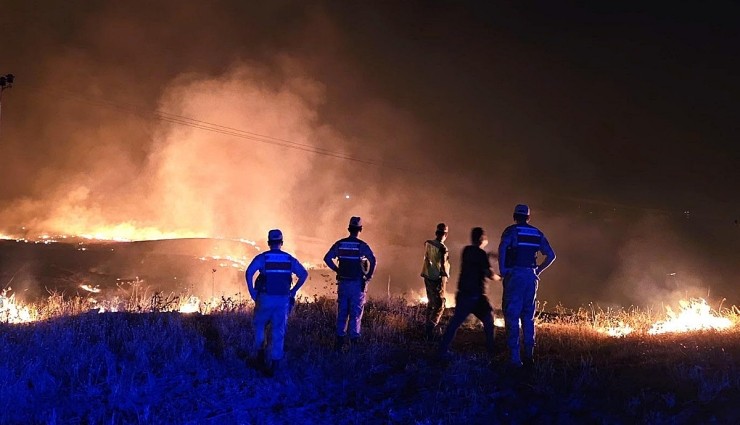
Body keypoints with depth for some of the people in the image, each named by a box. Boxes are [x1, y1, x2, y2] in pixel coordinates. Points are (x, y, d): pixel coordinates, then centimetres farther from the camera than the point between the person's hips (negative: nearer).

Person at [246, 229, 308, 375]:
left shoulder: (262, 257, -3)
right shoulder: (289, 259, 6)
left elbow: (249, 272, -19)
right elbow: (304, 274, 1)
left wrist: (252, 292, -9)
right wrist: (293, 290, 8)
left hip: (265, 298, -2)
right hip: (283, 300, 2)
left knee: (259, 326, 23)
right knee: (278, 332, 6)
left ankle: (260, 355, 25)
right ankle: (274, 363, 1)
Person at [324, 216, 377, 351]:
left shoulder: (340, 244, 1)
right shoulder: (362, 245, -10)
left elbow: (327, 258, -1)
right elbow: (373, 260, -21)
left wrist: (337, 270, 9)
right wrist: (369, 276, -8)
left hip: (343, 283, 3)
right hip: (357, 284, -3)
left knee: (342, 312, 11)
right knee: (356, 313, 3)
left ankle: (340, 339, 11)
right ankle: (354, 339, 3)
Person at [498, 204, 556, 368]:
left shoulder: (511, 230, -1)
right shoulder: (537, 233, 13)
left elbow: (502, 248, -21)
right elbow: (551, 255, 12)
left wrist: (502, 270, -13)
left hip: (514, 275, -4)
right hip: (531, 276, 4)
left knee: (512, 316, -2)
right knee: (528, 317, 15)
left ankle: (515, 358, -6)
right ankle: (529, 354, 12)